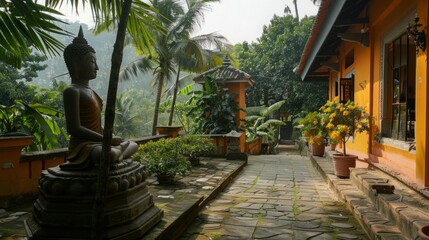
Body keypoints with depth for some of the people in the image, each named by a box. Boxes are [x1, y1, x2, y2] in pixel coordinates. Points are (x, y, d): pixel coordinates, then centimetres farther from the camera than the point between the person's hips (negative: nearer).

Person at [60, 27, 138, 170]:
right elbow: (74, 129, -21)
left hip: (97, 142, 10)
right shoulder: (72, 91, -12)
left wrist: (111, 137, 3)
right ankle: (118, 150, -8)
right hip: (83, 145, -10)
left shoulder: (90, 91, 16)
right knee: (110, 154, -39)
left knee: (132, 145, 22)